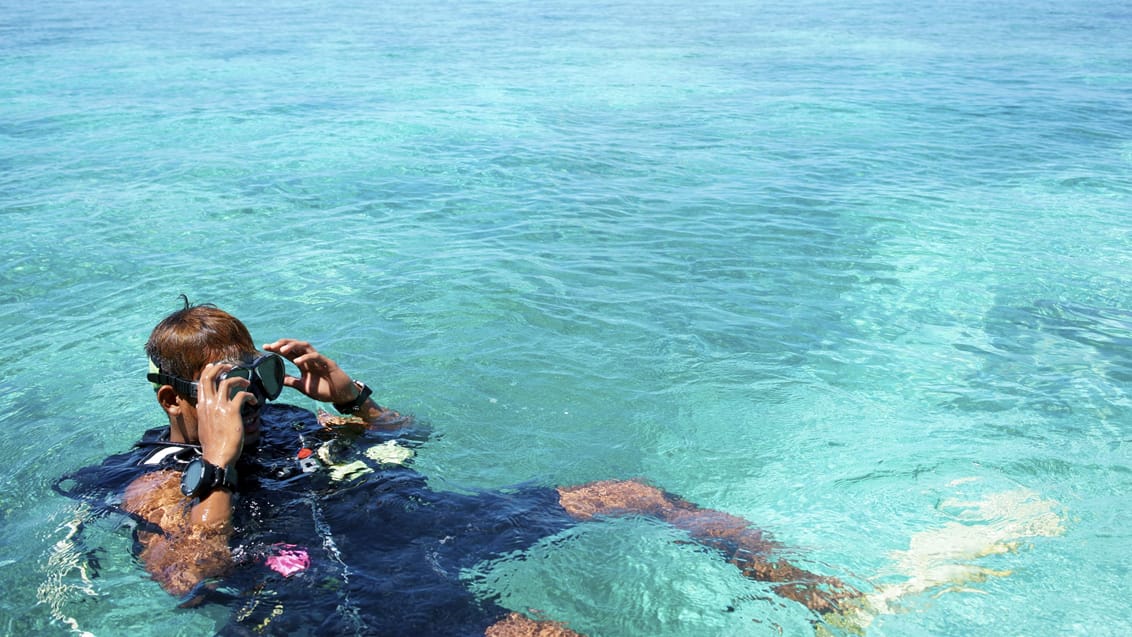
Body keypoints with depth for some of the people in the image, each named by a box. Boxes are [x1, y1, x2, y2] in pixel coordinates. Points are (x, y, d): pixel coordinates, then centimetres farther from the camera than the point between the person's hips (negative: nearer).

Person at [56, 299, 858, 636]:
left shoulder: (281, 419, 22)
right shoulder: (155, 485, 5)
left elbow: (411, 438, 27)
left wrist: (349, 397, 10)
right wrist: (219, 463, -17)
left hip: (419, 516, 8)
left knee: (639, 496, 0)